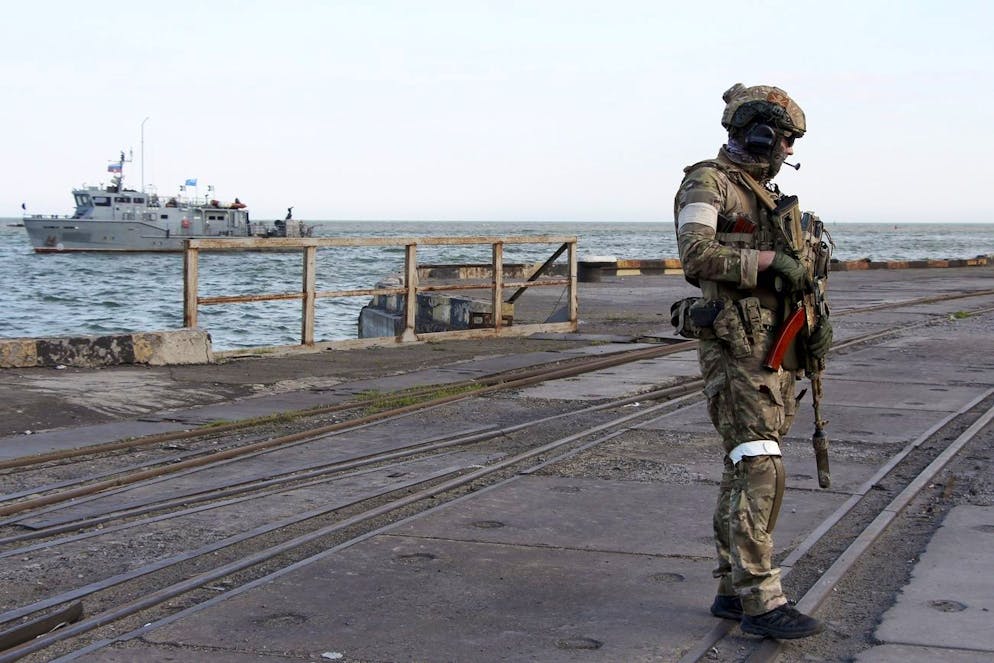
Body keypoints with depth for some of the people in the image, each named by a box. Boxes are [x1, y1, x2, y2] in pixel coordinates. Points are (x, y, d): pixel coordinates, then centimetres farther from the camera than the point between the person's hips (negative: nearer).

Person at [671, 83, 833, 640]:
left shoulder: (768, 195, 19)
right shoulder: (708, 183, -7)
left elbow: (791, 275, 21)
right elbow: (698, 255, -23)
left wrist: (816, 320, 5)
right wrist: (769, 260, -20)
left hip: (773, 347, 9)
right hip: (734, 348, -9)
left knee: (748, 468, 10)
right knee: (760, 470, -13)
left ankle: (733, 589, 17)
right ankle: (761, 600, -11)